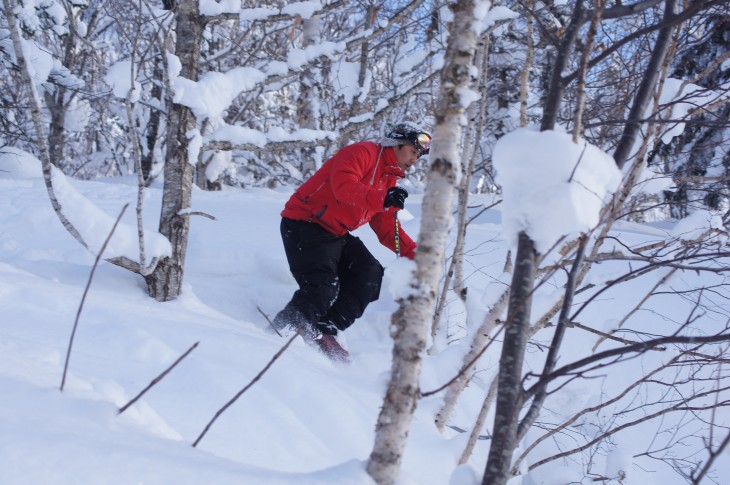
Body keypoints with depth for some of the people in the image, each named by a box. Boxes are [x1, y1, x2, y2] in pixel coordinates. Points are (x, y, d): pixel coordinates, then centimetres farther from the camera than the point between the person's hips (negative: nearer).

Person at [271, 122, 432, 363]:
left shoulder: (389, 179, 16)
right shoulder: (363, 152, -11)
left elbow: (386, 225, 14)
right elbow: (343, 183, -30)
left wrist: (414, 252, 1)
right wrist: (381, 199, -43)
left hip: (336, 234, 10)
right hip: (305, 224, -9)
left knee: (370, 275, -4)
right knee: (323, 289, -20)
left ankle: (324, 331, 0)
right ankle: (284, 328, 5)